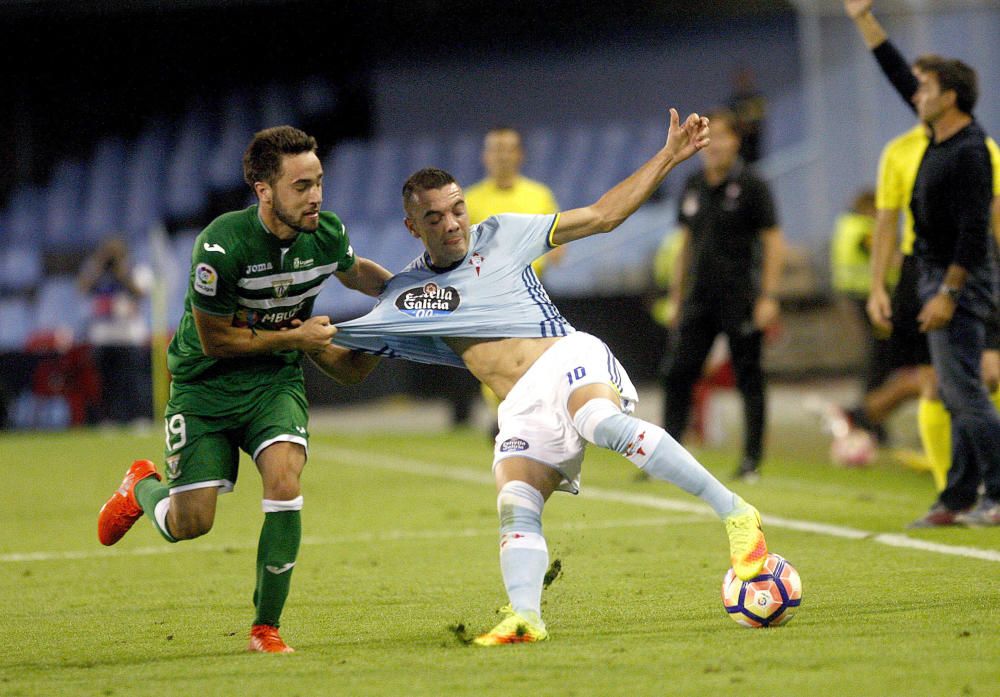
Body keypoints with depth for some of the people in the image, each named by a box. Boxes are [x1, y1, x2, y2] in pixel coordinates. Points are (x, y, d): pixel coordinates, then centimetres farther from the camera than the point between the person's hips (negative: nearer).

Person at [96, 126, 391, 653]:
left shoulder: (328, 234, -11)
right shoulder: (223, 246, -28)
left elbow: (356, 272, 15)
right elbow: (214, 339, -17)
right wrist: (296, 337, -17)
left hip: (276, 380, 3)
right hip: (204, 384, -3)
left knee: (284, 477, -24)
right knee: (190, 524, -5)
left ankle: (266, 626, -10)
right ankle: (141, 488, 35)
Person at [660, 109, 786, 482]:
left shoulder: (750, 186, -6)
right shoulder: (693, 187, 11)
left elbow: (774, 242, -7)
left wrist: (768, 296, -13)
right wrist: (678, 294, 14)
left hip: (740, 299, -5)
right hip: (698, 298, 5)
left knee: (749, 378, 0)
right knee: (676, 373, -1)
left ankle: (752, 459, 7)